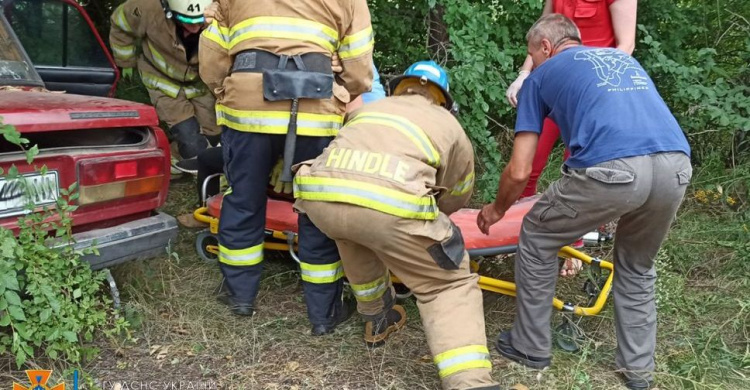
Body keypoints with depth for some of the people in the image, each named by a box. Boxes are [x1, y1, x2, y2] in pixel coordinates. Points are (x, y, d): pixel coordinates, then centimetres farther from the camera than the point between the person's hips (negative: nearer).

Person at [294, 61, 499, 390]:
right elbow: (455, 199, 42)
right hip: (391, 205, -4)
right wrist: (420, 214, 62)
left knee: (358, 236, 37)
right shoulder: (450, 125, 31)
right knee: (450, 284, 15)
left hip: (318, 195, 4)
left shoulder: (367, 109, 38)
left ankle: (378, 321, 46)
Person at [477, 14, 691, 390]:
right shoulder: (625, 58, 36)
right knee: (637, 268, 31)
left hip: (611, 169, -5)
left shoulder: (542, 75, 21)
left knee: (537, 238, 22)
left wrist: (497, 210, 37)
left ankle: (530, 347, 32)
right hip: (677, 166, 5)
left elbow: (520, 171, 16)